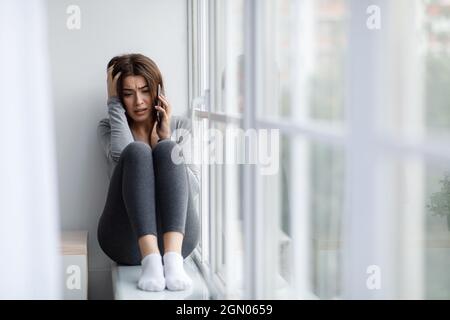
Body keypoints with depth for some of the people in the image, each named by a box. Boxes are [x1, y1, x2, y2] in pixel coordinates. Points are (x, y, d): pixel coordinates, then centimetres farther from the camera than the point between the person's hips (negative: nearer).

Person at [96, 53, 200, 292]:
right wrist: (114, 102, -1)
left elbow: (193, 188, 2)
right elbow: (122, 153, -11)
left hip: (176, 235, 1)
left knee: (167, 149, -23)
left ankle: (173, 258, -43)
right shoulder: (109, 127, 15)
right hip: (127, 241, -1)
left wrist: (166, 140, -4)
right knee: (137, 151, -24)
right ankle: (150, 259, -45)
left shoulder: (181, 126, 16)